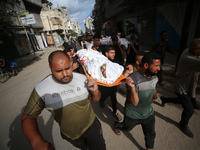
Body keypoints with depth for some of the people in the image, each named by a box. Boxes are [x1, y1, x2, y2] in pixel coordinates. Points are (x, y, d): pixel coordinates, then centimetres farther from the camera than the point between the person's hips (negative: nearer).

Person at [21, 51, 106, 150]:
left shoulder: (82, 78, -16)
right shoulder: (41, 89, -22)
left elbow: (95, 99, -5)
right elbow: (28, 117, -14)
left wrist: (95, 91, -29)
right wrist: (37, 142, -32)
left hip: (92, 125, 1)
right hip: (70, 134, 0)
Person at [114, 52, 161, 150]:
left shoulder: (154, 77, -10)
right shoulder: (133, 78, -32)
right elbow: (134, 102, -32)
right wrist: (132, 87, -46)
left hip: (149, 113, 5)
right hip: (133, 115, -4)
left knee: (150, 135, 22)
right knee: (126, 128, 25)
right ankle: (116, 125, 57)